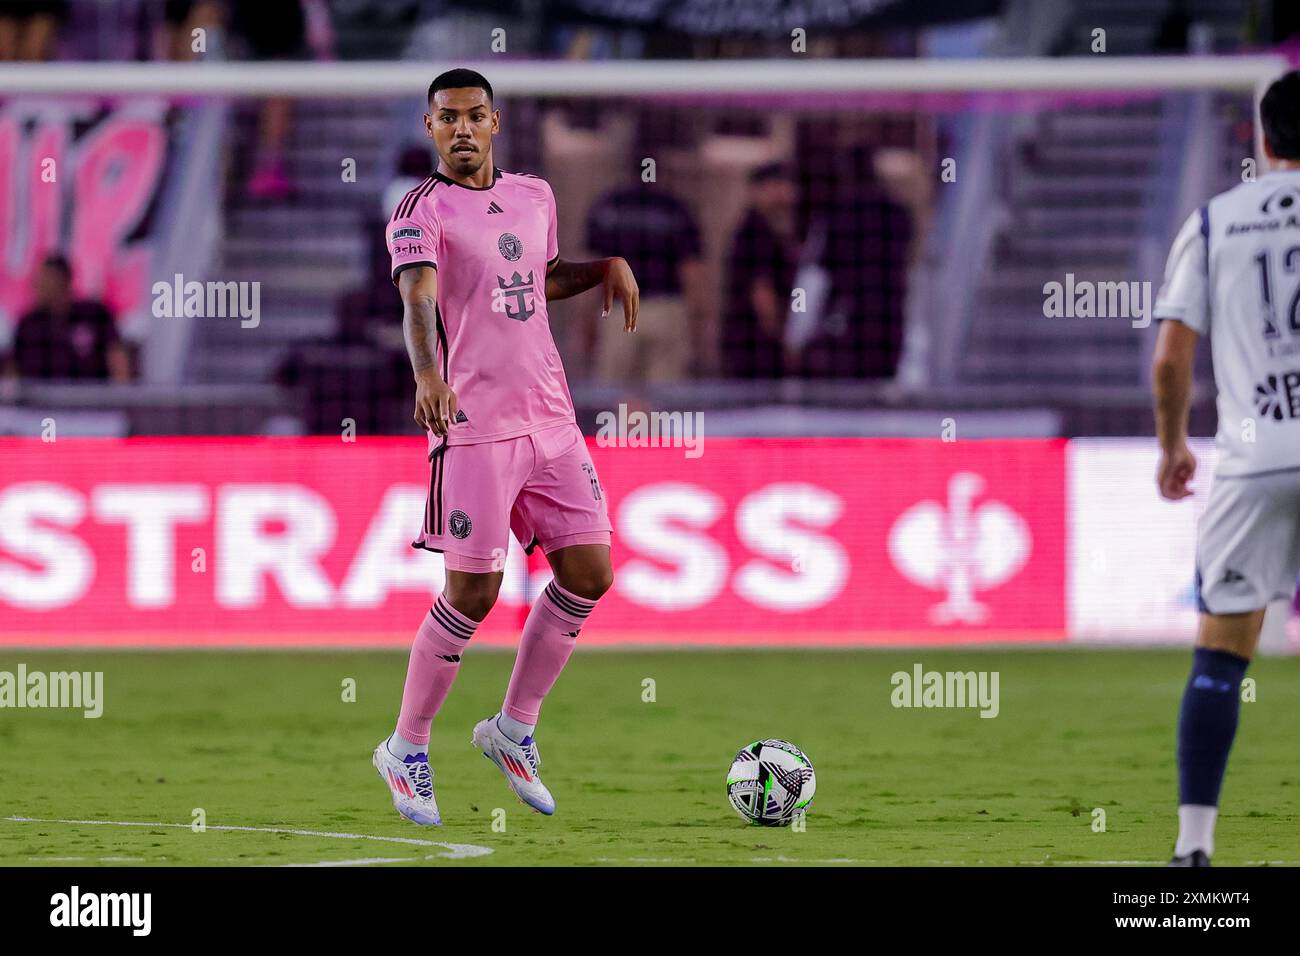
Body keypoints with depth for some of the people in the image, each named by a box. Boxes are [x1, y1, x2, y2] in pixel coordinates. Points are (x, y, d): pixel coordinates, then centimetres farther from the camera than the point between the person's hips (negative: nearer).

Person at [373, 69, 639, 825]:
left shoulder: (536, 196, 14)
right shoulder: (424, 211, -7)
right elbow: (419, 298, -25)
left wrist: (607, 268, 14)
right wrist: (428, 373, -43)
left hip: (552, 421, 7)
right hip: (474, 427, -7)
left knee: (589, 574, 3)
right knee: (472, 594, -7)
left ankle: (514, 730, 19)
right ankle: (407, 750, 9)